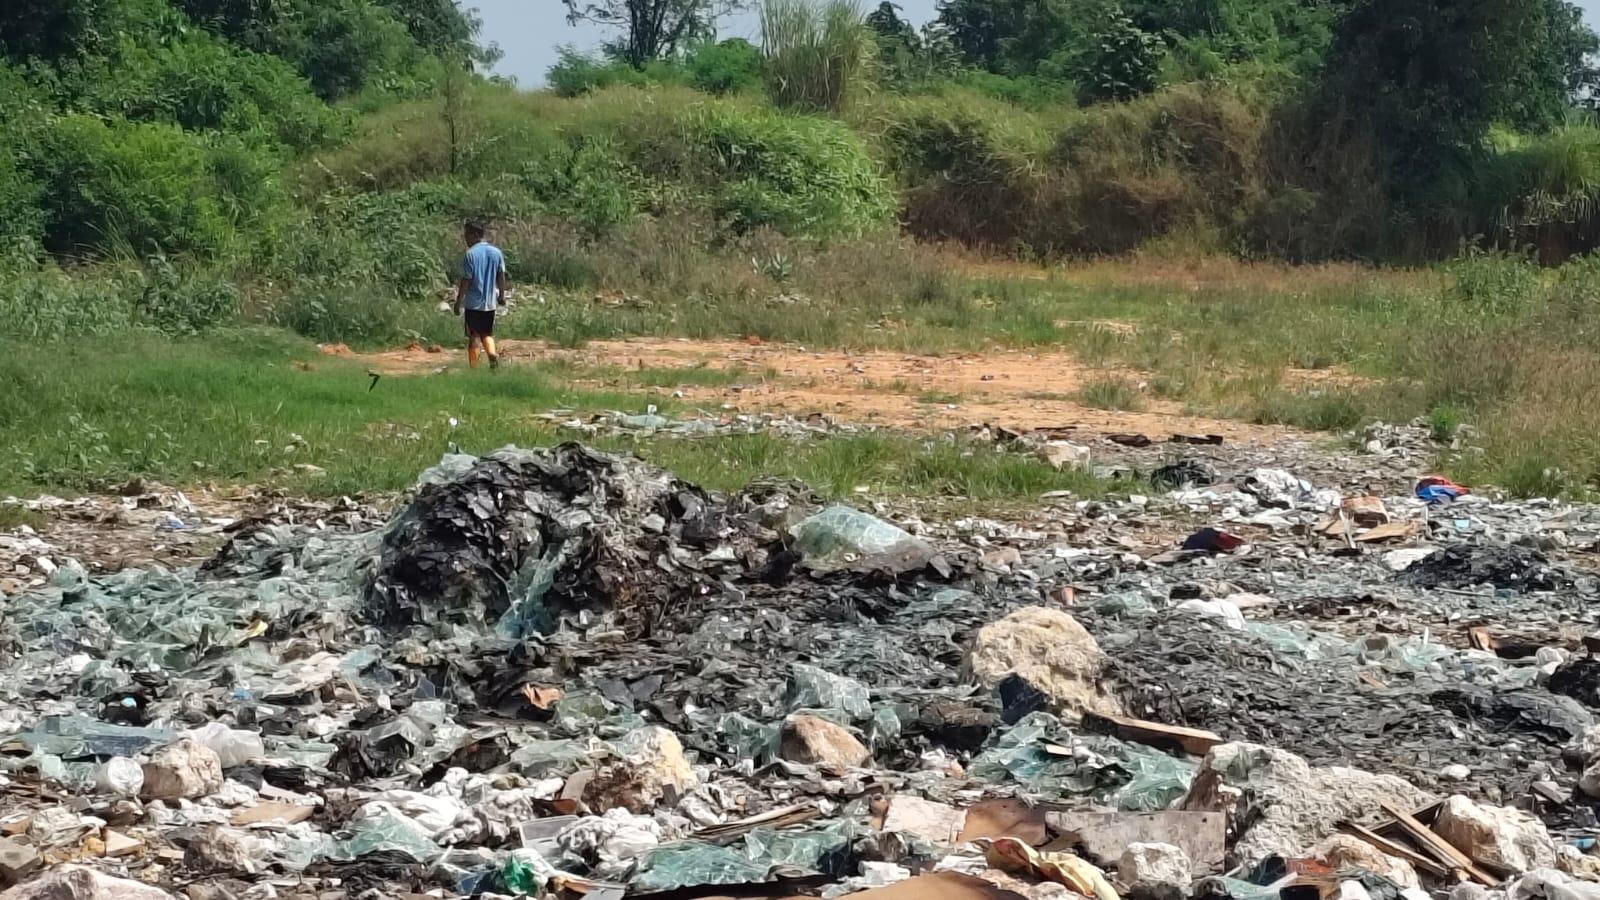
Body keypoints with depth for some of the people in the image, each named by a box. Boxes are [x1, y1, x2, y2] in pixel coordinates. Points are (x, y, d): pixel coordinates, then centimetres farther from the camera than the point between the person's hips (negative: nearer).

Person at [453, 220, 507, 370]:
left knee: (473, 336, 4)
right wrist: (502, 296, 21)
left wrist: (458, 301, -7)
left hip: (473, 303, -5)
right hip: (490, 302, 5)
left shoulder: (471, 254, -12)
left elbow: (466, 280, -13)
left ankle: (474, 368, 6)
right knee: (487, 334, 16)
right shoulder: (497, 252, 4)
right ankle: (493, 354, -11)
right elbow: (501, 277, 8)